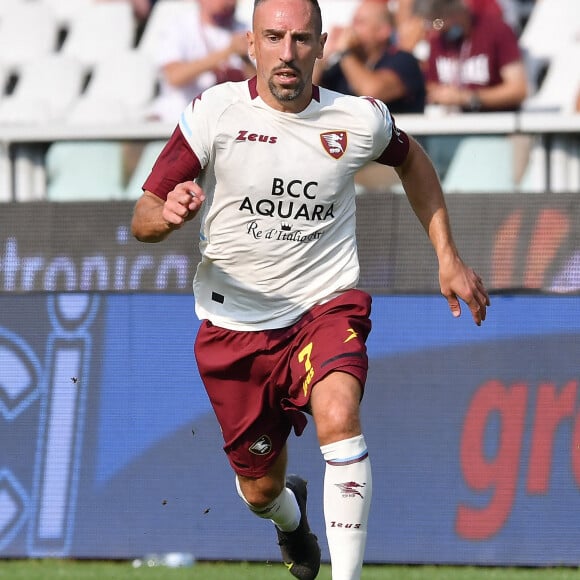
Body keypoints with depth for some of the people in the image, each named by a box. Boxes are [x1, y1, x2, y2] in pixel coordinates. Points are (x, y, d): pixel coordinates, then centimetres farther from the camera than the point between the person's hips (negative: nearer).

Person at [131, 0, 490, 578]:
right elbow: (141, 219, -11)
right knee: (260, 490, 12)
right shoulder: (215, 112, -11)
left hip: (326, 306, -1)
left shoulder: (359, 120, -5)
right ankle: (291, 514, 52)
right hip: (234, 325, 1)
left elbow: (411, 160, 19)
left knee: (338, 417, -33)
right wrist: (168, 214, -35)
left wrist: (448, 258, 16)